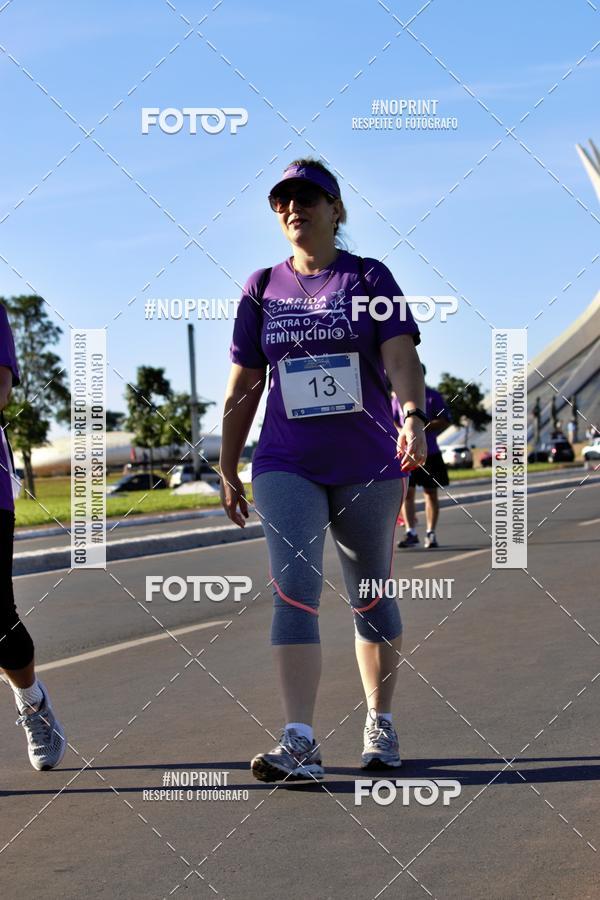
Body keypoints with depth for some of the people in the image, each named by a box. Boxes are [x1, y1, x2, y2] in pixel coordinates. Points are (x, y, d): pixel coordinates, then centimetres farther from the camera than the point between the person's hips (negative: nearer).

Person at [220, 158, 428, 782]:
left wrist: (413, 416, -32)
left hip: (367, 466, -1)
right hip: (286, 467, 1)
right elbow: (243, 385, 11)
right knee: (295, 591, -14)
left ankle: (379, 724, 26)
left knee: (371, 599, 10)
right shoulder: (263, 287, 8)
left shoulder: (369, 278, 1)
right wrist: (227, 470, 11)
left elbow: (401, 356, -13)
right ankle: (299, 746, -20)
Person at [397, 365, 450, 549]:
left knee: (431, 493, 3)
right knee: (406, 492, -5)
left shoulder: (433, 396, 2)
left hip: (430, 453, -1)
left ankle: (431, 534, 9)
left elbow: (445, 422, -4)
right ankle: (411, 533, -2)